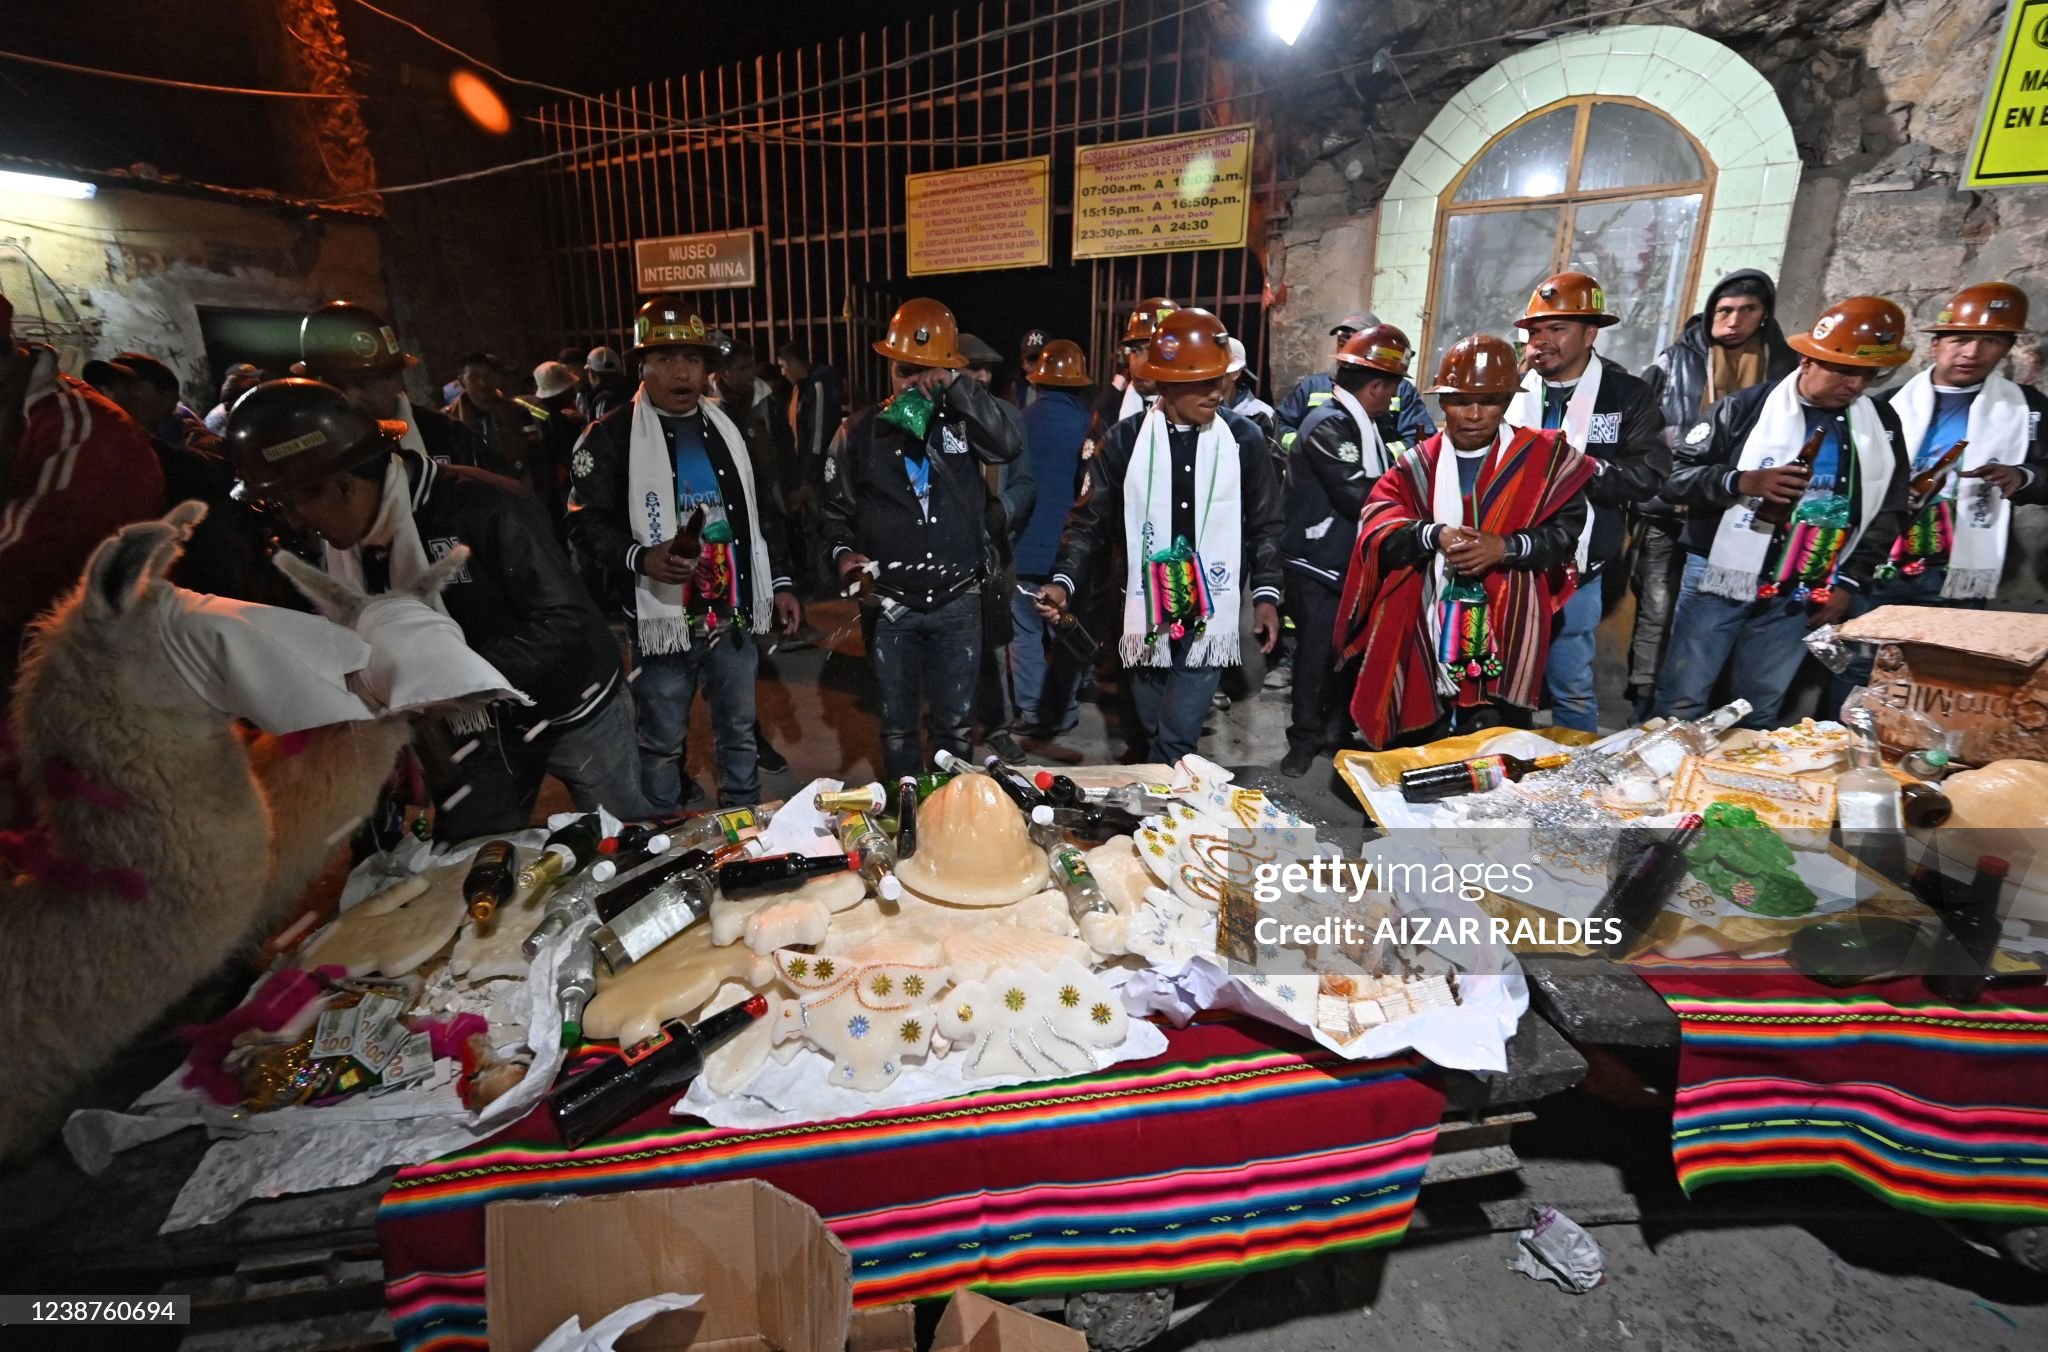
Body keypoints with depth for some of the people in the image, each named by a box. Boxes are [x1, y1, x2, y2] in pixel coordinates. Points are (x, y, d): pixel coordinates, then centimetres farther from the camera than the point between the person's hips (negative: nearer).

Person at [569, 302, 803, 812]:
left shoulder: (728, 429, 11)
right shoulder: (610, 436, -4)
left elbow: (765, 512, 15)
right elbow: (587, 522, -8)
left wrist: (780, 584, 10)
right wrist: (640, 557, -26)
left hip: (736, 613, 5)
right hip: (664, 617, -4)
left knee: (740, 732, 16)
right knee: (664, 742, 8)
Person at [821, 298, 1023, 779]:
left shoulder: (962, 422, 2)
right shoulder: (859, 432, 2)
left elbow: (1009, 447, -18)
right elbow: (837, 511, 5)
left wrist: (957, 385, -20)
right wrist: (842, 553, -14)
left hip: (958, 601, 0)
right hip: (890, 604, 0)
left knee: (955, 723, 12)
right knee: (897, 725, 13)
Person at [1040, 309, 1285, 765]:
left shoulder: (1244, 440, -1)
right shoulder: (1127, 439, -3)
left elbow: (1266, 526, 6)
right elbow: (1094, 521, 0)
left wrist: (1266, 593, -3)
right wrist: (1064, 580, -14)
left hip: (1211, 612, -1)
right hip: (1146, 609, 1)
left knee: (1177, 734, -7)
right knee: (1151, 728, 14)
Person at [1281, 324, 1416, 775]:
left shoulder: (1366, 424, 11)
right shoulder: (1327, 426, -17)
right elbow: (1359, 496, -24)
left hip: (1355, 562, 8)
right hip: (1318, 566, -8)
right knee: (1317, 653, 0)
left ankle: (1337, 731, 29)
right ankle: (1305, 740, 15)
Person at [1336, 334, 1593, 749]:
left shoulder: (1543, 457, 3)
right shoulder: (1417, 464, 8)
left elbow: (1564, 532, -4)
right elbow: (1377, 526, -6)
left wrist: (1506, 547, -20)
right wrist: (1432, 535, -23)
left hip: (1504, 641, -2)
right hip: (1428, 643, 2)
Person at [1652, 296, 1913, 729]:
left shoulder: (1881, 425, 7)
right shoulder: (1745, 407, -6)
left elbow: (1888, 513, 13)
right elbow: (1675, 476, -8)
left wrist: (1849, 582, 5)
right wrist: (1743, 481, -24)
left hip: (1797, 597, 4)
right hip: (1720, 582, -4)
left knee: (1760, 713, 11)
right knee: (1681, 704, 1)